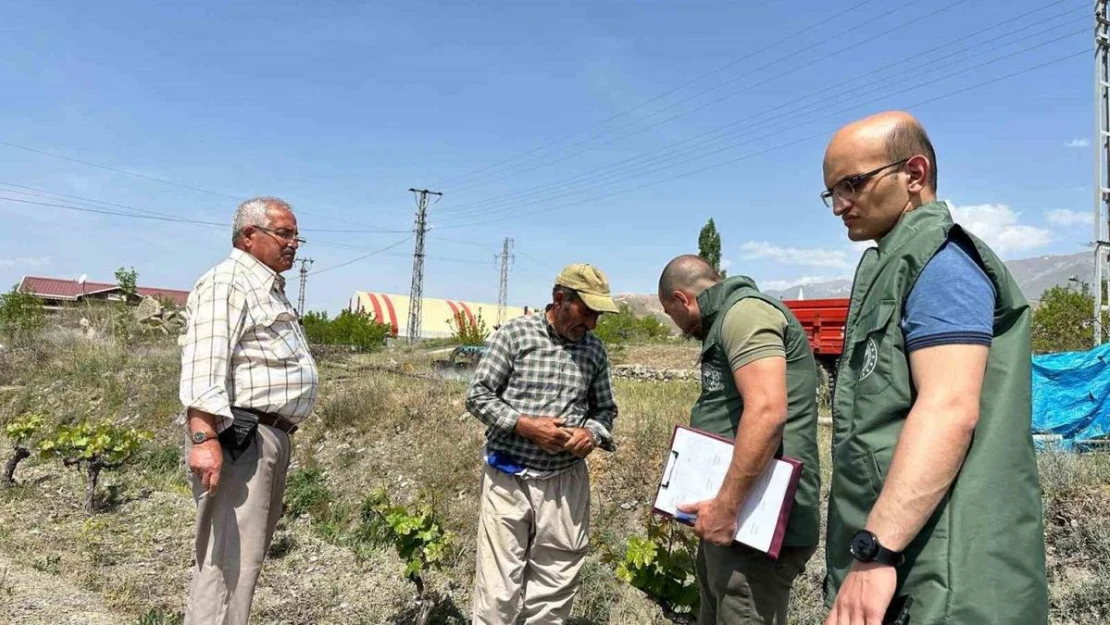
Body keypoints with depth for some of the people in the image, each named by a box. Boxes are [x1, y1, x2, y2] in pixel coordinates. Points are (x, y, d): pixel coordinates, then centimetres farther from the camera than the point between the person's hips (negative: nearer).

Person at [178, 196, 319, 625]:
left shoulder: (269, 288, 22)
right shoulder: (226, 283, -10)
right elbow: (204, 364, -22)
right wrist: (204, 438, -31)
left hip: (271, 436, 10)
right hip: (239, 437, -10)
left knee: (250, 553, 18)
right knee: (230, 557, -8)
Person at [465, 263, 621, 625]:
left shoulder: (595, 349, 6)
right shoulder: (514, 334, -6)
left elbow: (606, 408, 15)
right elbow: (478, 395, -4)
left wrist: (592, 433, -7)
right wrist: (526, 425, -16)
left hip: (566, 481, 4)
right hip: (509, 477, -3)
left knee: (556, 588, 11)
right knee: (499, 587, 2)